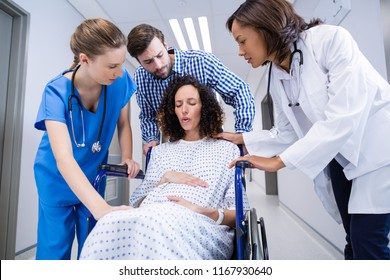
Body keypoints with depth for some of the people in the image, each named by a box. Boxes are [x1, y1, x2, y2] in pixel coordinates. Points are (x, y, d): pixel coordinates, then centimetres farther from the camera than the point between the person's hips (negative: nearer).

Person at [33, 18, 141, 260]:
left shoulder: (120, 81, -17)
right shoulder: (57, 92, -26)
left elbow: (123, 124, -2)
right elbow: (63, 158, -37)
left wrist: (127, 158, -19)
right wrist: (101, 208, -49)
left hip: (93, 177, 3)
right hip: (58, 180, -2)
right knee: (54, 250, 6)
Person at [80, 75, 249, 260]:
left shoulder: (227, 150, 19)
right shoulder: (160, 151, 28)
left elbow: (239, 212, 9)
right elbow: (137, 203, 19)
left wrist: (203, 211, -11)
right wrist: (165, 179, 1)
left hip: (199, 224, -2)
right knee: (110, 223, -33)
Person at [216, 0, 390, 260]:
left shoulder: (331, 39, -19)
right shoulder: (276, 79, 0)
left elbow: (344, 116, -28)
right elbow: (288, 133, 6)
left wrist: (278, 161, -26)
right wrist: (239, 138, 4)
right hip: (341, 158, 5)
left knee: (368, 241, -7)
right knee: (356, 240, 9)